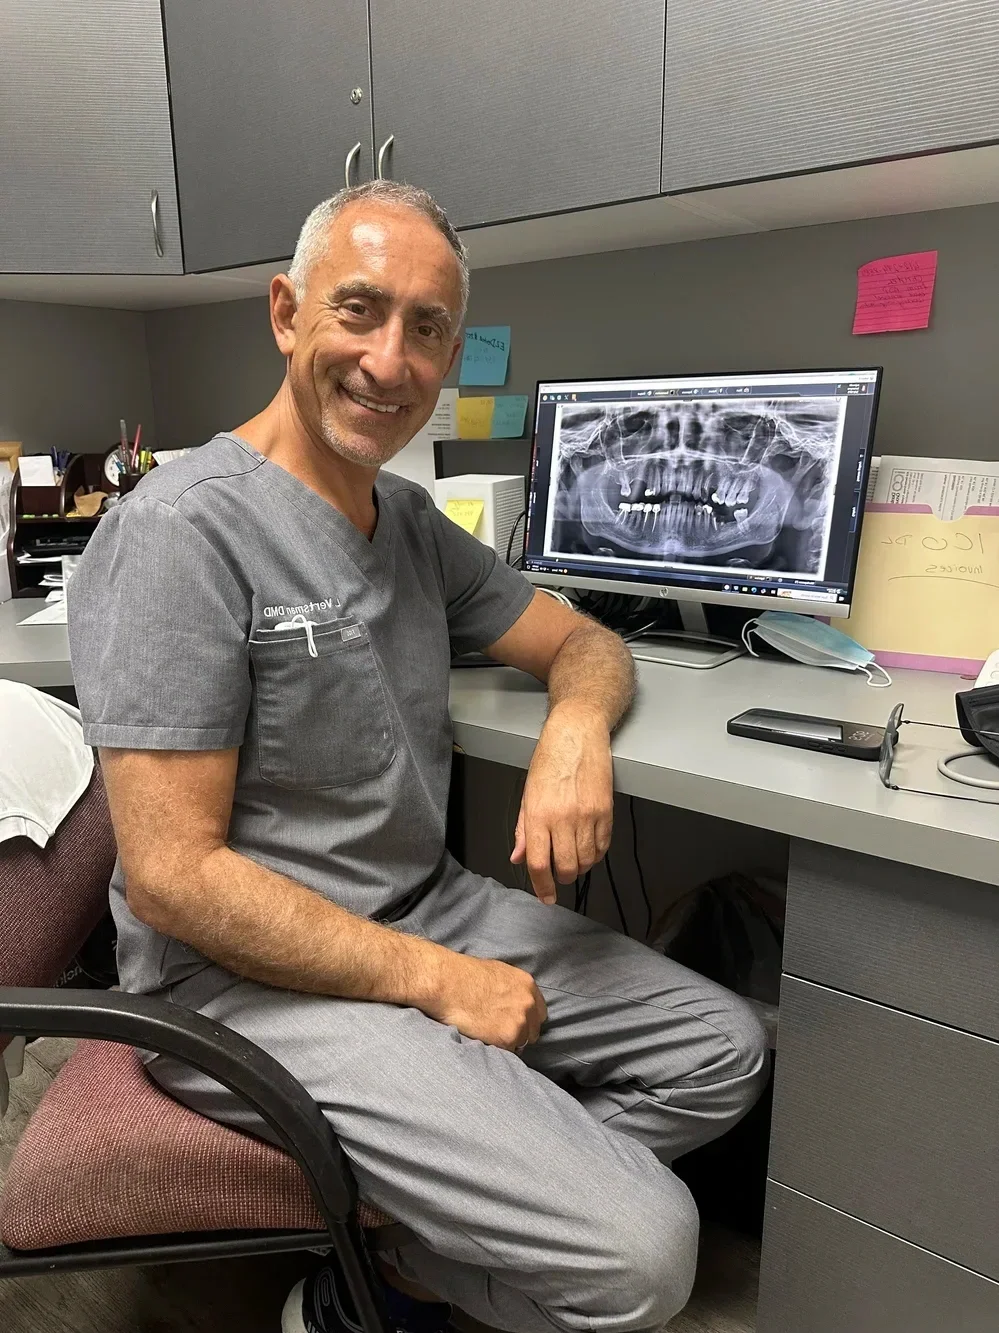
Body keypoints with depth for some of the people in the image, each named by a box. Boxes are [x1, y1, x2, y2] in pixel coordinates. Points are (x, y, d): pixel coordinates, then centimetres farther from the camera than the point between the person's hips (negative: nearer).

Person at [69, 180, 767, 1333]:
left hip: (427, 908, 8)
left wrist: (576, 726, -12)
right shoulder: (184, 528, -18)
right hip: (251, 971, -8)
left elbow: (584, 643, 14)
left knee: (721, 1053, 7)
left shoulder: (411, 518, 8)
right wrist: (437, 981, -16)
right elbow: (172, 876, -20)